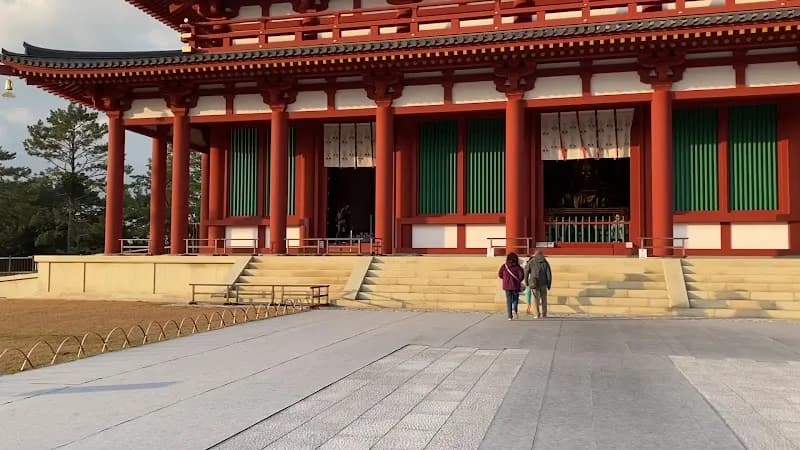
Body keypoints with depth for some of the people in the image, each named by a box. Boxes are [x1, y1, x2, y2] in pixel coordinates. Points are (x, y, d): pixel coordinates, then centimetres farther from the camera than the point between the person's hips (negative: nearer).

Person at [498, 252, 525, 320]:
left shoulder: (504, 266, 0)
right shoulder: (517, 267, -5)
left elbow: (500, 275, 5)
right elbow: (522, 275, -15)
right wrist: (519, 281, 2)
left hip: (507, 286, 1)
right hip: (515, 285, -1)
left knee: (508, 300, 7)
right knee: (515, 299, 15)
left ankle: (510, 316, 3)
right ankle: (514, 310, -11)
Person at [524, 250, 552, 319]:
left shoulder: (531, 262, 0)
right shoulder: (545, 263, 3)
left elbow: (526, 272, -1)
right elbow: (549, 274, -1)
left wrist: (526, 282, 10)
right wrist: (549, 284, 6)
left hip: (534, 284, -1)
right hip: (543, 283, 1)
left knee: (536, 299, 7)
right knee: (543, 299, 14)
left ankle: (538, 314, 1)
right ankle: (544, 314, 17)